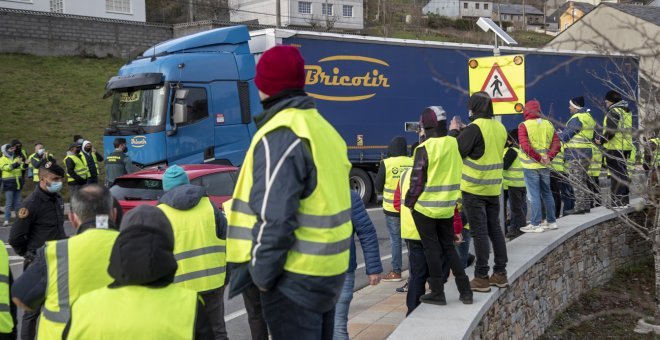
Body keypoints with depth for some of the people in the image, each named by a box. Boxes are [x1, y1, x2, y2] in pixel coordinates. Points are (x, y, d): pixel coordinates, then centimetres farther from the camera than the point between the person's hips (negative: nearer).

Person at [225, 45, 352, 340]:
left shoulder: (280, 137, -18)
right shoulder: (321, 127, 11)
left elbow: (273, 218, -23)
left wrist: (262, 272, -12)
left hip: (296, 277, -9)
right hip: (330, 269, 9)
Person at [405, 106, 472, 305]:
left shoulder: (425, 148, -16)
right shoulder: (454, 143, 1)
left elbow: (417, 180, -13)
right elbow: (456, 174, 10)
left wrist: (409, 202, -1)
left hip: (426, 207, -5)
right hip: (448, 206, 6)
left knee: (432, 249, 5)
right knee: (448, 247, 16)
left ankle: (437, 293, 9)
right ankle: (465, 290, 13)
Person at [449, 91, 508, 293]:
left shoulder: (474, 128, -17)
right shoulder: (500, 128, 8)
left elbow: (456, 151, -15)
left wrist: (454, 132, 3)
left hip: (474, 188, -7)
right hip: (494, 188, 7)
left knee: (479, 232, -3)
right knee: (495, 229, 14)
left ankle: (481, 278, 1)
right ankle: (500, 274, 20)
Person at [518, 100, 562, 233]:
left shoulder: (524, 126, -10)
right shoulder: (548, 124, 6)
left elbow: (525, 146, -21)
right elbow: (557, 144, 0)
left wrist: (538, 158, -14)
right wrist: (549, 157, -8)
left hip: (531, 166, -5)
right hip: (545, 166, 5)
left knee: (534, 195, -1)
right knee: (547, 193, 17)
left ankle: (535, 224, 1)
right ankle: (552, 222, 24)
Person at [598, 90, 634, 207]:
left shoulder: (614, 112, -15)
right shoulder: (627, 111, 15)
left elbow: (610, 131, -22)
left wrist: (601, 140, -9)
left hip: (615, 148, -9)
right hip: (626, 147, 9)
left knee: (616, 173, -6)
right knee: (623, 173, 17)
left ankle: (618, 201, -5)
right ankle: (625, 200, 23)